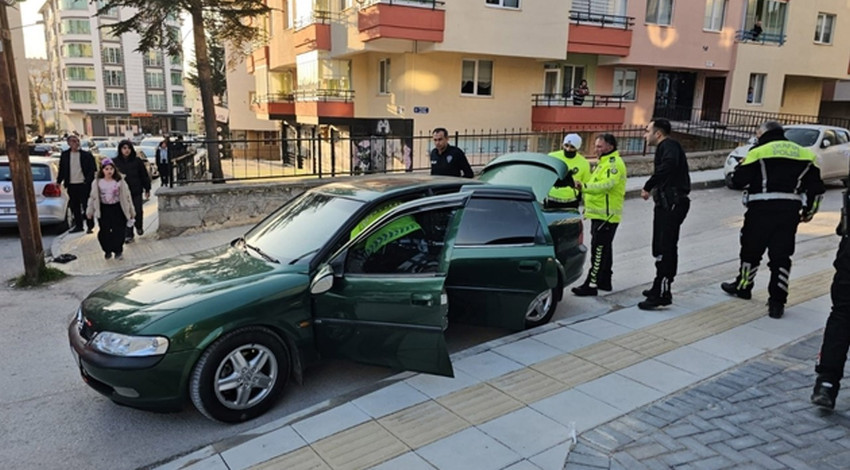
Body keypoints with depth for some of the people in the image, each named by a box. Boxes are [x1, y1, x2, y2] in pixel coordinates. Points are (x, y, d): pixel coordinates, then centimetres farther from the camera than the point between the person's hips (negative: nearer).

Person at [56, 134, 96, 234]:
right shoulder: (64, 155, 7)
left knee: (86, 205, -1)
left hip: (84, 184, -4)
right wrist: (59, 181, 7)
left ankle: (90, 226, 8)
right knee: (74, 206, 9)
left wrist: (88, 180, -12)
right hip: (71, 185, 4)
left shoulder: (86, 155, -3)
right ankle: (78, 225, 19)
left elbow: (92, 169, -4)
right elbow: (61, 169, 12)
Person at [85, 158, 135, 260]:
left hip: (117, 209, -1)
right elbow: (93, 197, 6)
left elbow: (127, 196, 1)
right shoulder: (97, 182, 0)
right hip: (103, 209, 1)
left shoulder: (120, 182, -3)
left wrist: (131, 210, 3)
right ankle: (107, 251, 20)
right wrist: (90, 211, 7)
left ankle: (118, 251, 15)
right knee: (104, 232, 1)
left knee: (118, 231, -1)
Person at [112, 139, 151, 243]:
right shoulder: (116, 162, 0)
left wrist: (147, 189, 2)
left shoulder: (137, 161, -1)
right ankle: (129, 235, 9)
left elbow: (144, 175, 2)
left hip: (136, 191, 0)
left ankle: (139, 227, 33)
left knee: (138, 211, 4)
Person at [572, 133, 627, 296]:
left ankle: (591, 284, -8)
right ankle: (605, 281, 26)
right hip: (599, 214, 11)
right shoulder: (604, 162, 20)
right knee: (604, 249, 16)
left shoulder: (614, 163, -14)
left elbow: (606, 184, -29)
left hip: (606, 215, -11)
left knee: (599, 250, -9)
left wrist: (584, 186, -36)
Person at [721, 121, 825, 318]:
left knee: (751, 250, 13)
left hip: (762, 208, -4)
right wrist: (809, 211, 22)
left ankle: (743, 286, 30)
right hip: (790, 211, 4)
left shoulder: (758, 152, -3)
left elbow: (738, 181, -6)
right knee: (781, 256, 7)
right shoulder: (805, 154, 13)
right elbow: (816, 188, 12)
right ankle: (777, 302, 5)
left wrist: (741, 165, 14)